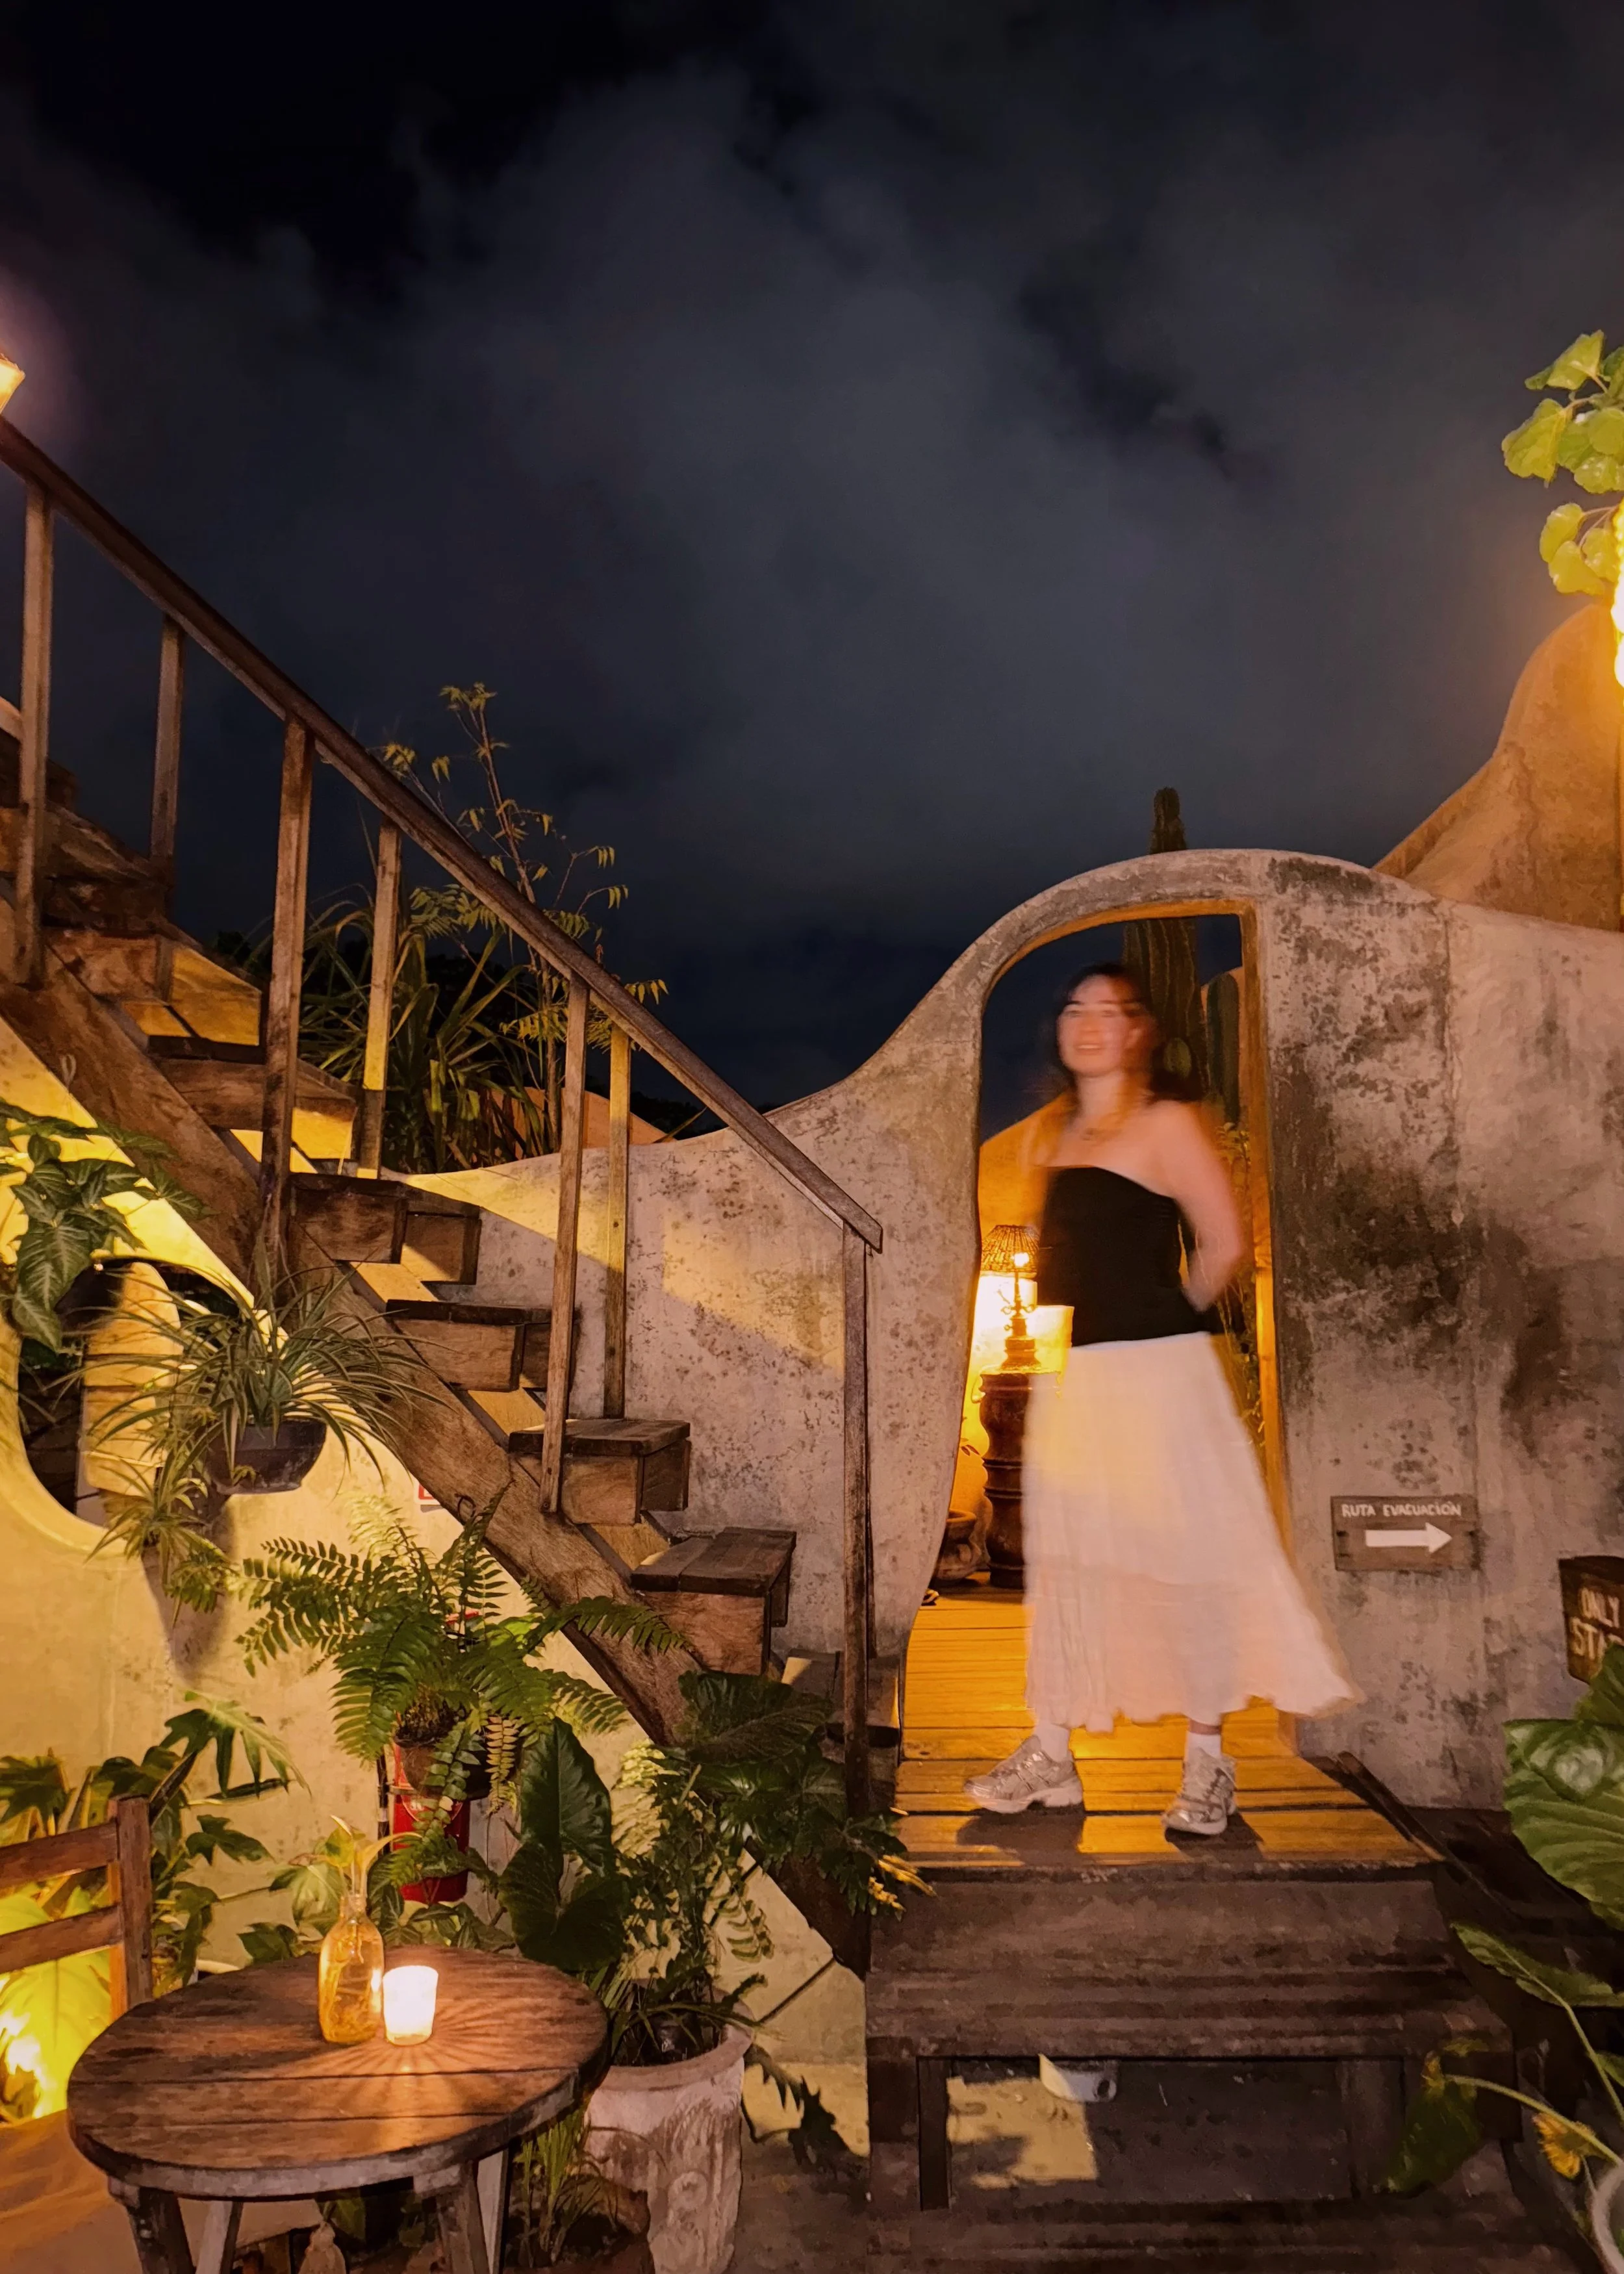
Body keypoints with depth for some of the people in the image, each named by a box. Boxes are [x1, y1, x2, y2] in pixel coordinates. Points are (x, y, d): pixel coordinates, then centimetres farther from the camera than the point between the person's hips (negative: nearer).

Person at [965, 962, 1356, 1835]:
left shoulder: (1167, 1124, -6)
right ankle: (1051, 1754, 21)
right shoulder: (1058, 1131, 13)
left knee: (1180, 1558, 2)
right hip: (1069, 1376, 7)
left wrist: (1168, 1317, 1)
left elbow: (1223, 1243, -9)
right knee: (1064, 1560, 11)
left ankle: (1208, 1761, 17)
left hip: (1155, 1373, -7)